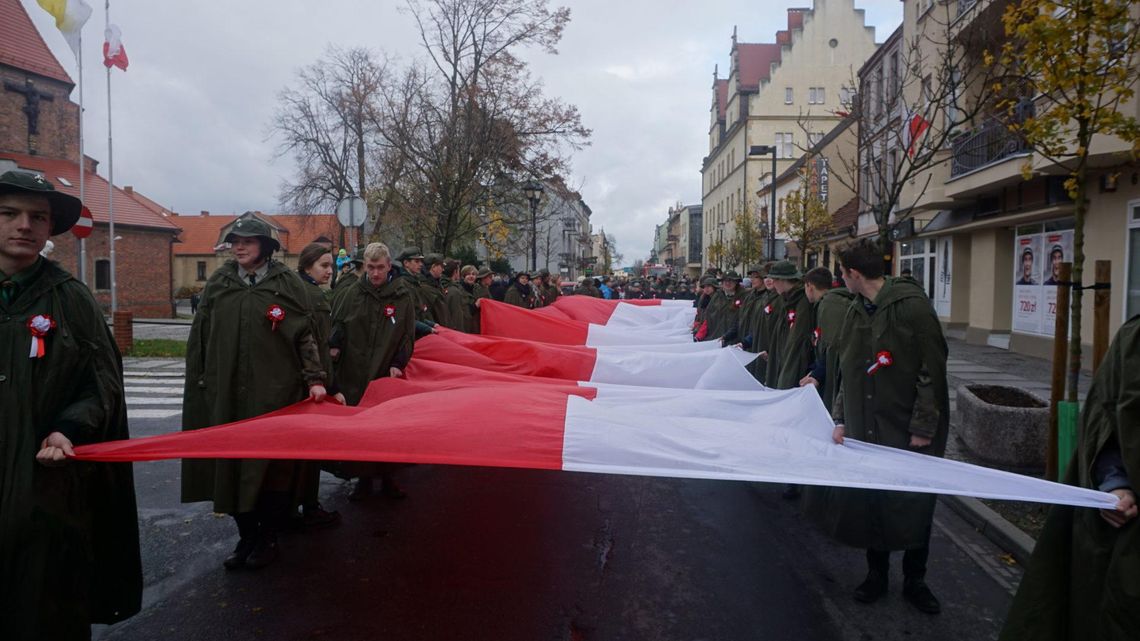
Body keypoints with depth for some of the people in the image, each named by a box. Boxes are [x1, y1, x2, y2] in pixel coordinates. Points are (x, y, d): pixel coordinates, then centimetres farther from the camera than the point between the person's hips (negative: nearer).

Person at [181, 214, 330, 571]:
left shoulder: (287, 283, 0)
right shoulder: (218, 283, 8)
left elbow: (305, 335, 0)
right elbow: (200, 337, 13)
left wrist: (315, 379, -8)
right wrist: (198, 381, 11)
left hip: (275, 393, -3)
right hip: (226, 393, 3)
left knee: (274, 466, 4)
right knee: (232, 466, 8)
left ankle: (268, 538, 20)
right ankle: (246, 535, 25)